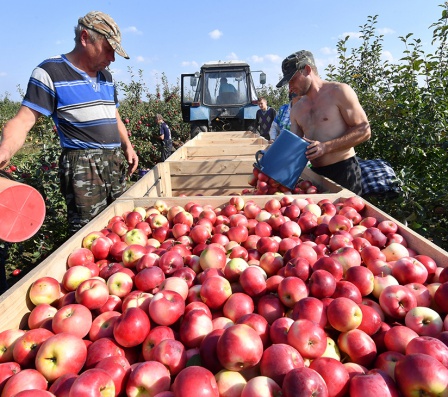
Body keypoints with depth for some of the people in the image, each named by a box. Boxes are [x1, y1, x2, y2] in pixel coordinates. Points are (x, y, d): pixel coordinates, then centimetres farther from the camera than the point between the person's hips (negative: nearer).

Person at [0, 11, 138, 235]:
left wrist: (127, 147, 17)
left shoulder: (105, 76, 16)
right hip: (83, 167, -7)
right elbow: (24, 120, -13)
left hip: (116, 162, 7)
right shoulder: (51, 73, -6)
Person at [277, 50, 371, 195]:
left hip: (343, 172, -5)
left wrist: (326, 147, -19)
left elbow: (364, 130, -9)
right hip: (316, 173, 6)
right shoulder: (297, 110, 13)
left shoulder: (339, 92, -5)